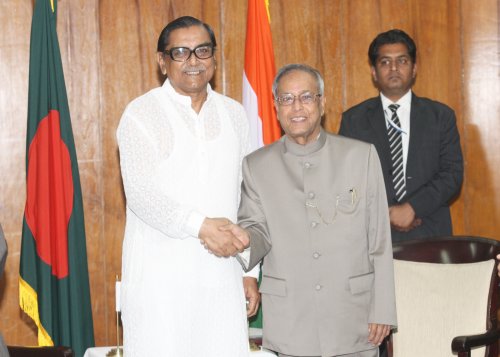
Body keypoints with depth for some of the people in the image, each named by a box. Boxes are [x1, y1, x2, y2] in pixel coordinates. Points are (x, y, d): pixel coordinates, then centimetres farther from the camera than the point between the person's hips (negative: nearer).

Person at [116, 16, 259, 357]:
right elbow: (141, 194, -12)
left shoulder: (233, 114, 13)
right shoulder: (142, 113, -2)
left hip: (221, 272, 4)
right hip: (159, 274, -4)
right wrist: (201, 226, -24)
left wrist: (249, 270, 13)